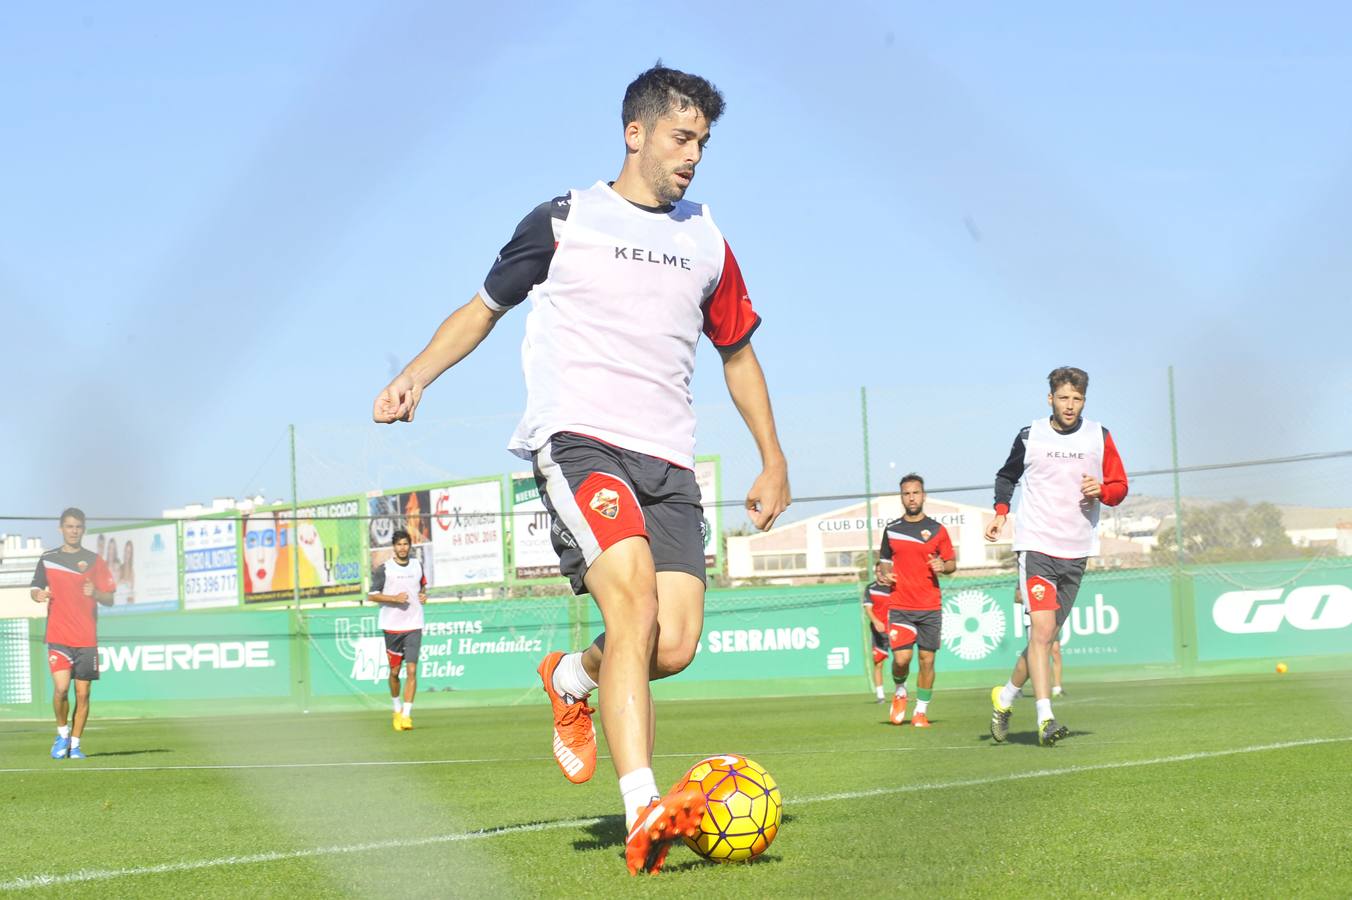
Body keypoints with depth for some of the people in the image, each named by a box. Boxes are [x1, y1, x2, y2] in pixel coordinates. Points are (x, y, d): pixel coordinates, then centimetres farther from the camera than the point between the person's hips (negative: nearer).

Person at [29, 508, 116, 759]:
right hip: (58, 636, -1)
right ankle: (62, 732, 10)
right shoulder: (47, 559, 8)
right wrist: (38, 595, -8)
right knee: (61, 687, -15)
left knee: (83, 693, 0)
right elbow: (35, 588, 16)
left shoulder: (95, 561, 6)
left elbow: (109, 599, 6)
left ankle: (74, 744, 13)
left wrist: (94, 594, -16)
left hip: (87, 639, 1)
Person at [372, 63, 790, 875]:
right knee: (635, 603, -26)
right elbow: (486, 306, 16)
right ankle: (643, 814, -31)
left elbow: (738, 351, 28)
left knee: (675, 645, -11)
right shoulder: (564, 222, 6)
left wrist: (774, 463, 25)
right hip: (578, 438, -4)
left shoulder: (706, 242, 17)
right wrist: (417, 375, 1)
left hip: (669, 461, 5)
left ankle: (573, 677, 24)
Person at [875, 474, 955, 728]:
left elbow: (952, 563, 10)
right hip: (900, 607, 0)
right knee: (901, 658, -12)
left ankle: (921, 711, 13)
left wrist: (943, 566, -13)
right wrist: (883, 573, -3)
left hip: (930, 607, 0)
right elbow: (885, 560, 20)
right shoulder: (891, 529, 8)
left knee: (927, 660, 0)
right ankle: (899, 692, 19)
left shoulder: (937, 530, 5)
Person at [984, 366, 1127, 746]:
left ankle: (1005, 697, 29)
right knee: (1042, 629, -18)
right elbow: (1006, 476, 20)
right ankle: (1045, 719, -22)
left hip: (1076, 552, 3)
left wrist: (1101, 490, -12)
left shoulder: (1099, 437, 6)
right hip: (1036, 545, -3)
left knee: (1047, 636, 8)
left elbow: (1120, 487, 10)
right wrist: (1000, 511, 5)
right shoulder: (1029, 436, 3)